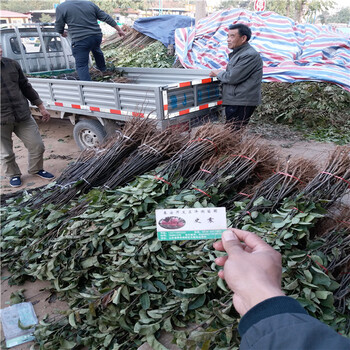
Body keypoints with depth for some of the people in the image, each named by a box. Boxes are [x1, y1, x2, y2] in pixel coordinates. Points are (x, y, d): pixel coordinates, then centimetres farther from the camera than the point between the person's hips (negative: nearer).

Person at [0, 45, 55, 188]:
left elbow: (26, 87, 13)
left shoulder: (12, 64, 5)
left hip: (23, 116, 3)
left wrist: (41, 107, 15)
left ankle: (36, 169, 34)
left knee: (37, 146, 8)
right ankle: (13, 175, 35)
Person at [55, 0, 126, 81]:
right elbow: (107, 18, 9)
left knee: (81, 65, 2)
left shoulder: (61, 8, -3)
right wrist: (119, 30, 17)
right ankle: (103, 69, 56)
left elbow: (59, 27, 3)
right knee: (97, 51, 34)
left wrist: (62, 33, 26)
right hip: (97, 36, 6)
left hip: (80, 40, -5)